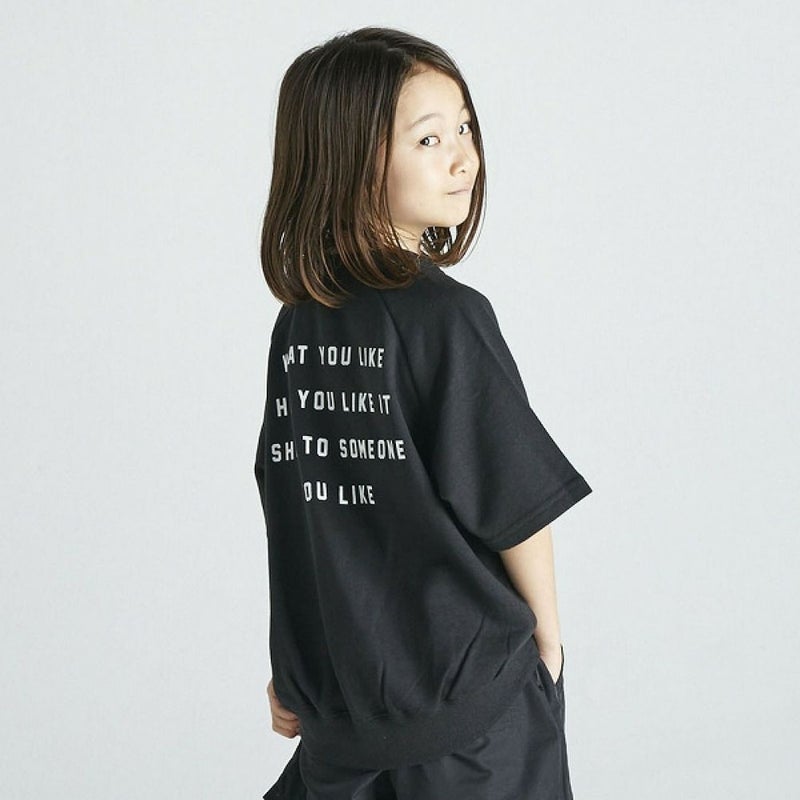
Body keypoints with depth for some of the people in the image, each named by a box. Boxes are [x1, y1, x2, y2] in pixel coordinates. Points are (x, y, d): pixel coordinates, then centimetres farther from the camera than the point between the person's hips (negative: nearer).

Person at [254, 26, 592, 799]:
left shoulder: (297, 323, -1)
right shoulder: (448, 316, -19)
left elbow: (293, 496, 7)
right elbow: (515, 505, -15)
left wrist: (296, 666, 16)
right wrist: (548, 635, 2)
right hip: (469, 680, -5)